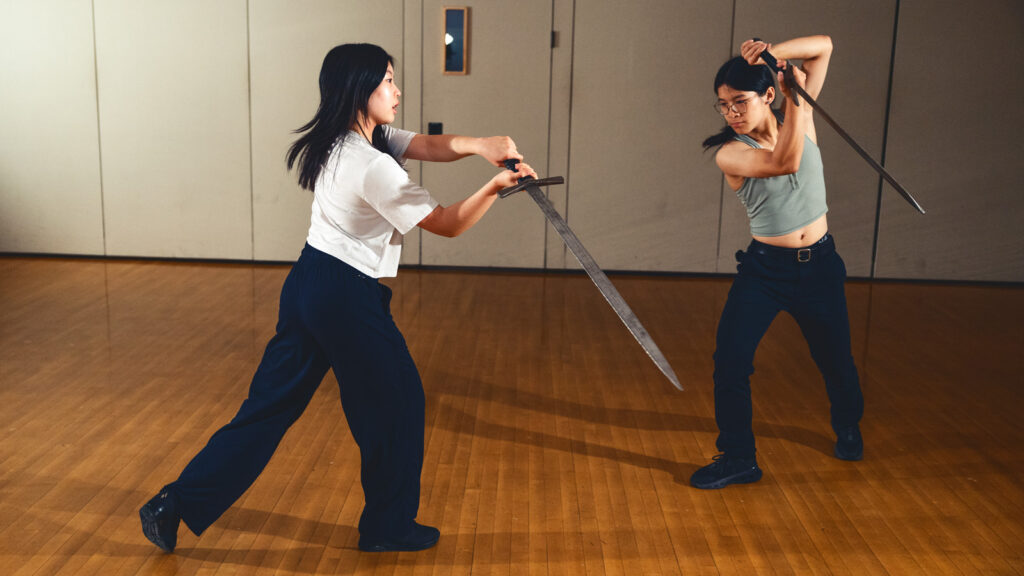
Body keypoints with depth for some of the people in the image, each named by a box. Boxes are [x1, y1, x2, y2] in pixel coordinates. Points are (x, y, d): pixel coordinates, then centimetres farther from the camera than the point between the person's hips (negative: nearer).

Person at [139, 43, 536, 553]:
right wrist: (495, 186, -13)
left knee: (269, 405, 14)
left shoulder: (339, 142, 8)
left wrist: (478, 144, -15)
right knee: (396, 403, 10)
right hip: (347, 299, -9)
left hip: (307, 283, 9)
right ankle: (388, 527, 25)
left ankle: (175, 505, 18)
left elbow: (429, 145, 1)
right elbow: (448, 224, -14)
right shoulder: (374, 168, -20)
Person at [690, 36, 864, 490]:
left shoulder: (798, 117, -3)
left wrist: (773, 53, -19)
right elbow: (784, 162, -32)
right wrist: (795, 98, -29)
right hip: (764, 269, -2)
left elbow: (823, 46, -3)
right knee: (729, 358, -13)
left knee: (834, 358, 16)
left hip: (819, 265, 3)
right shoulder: (729, 154, -15)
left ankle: (848, 427, 46)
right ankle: (737, 458, 3)